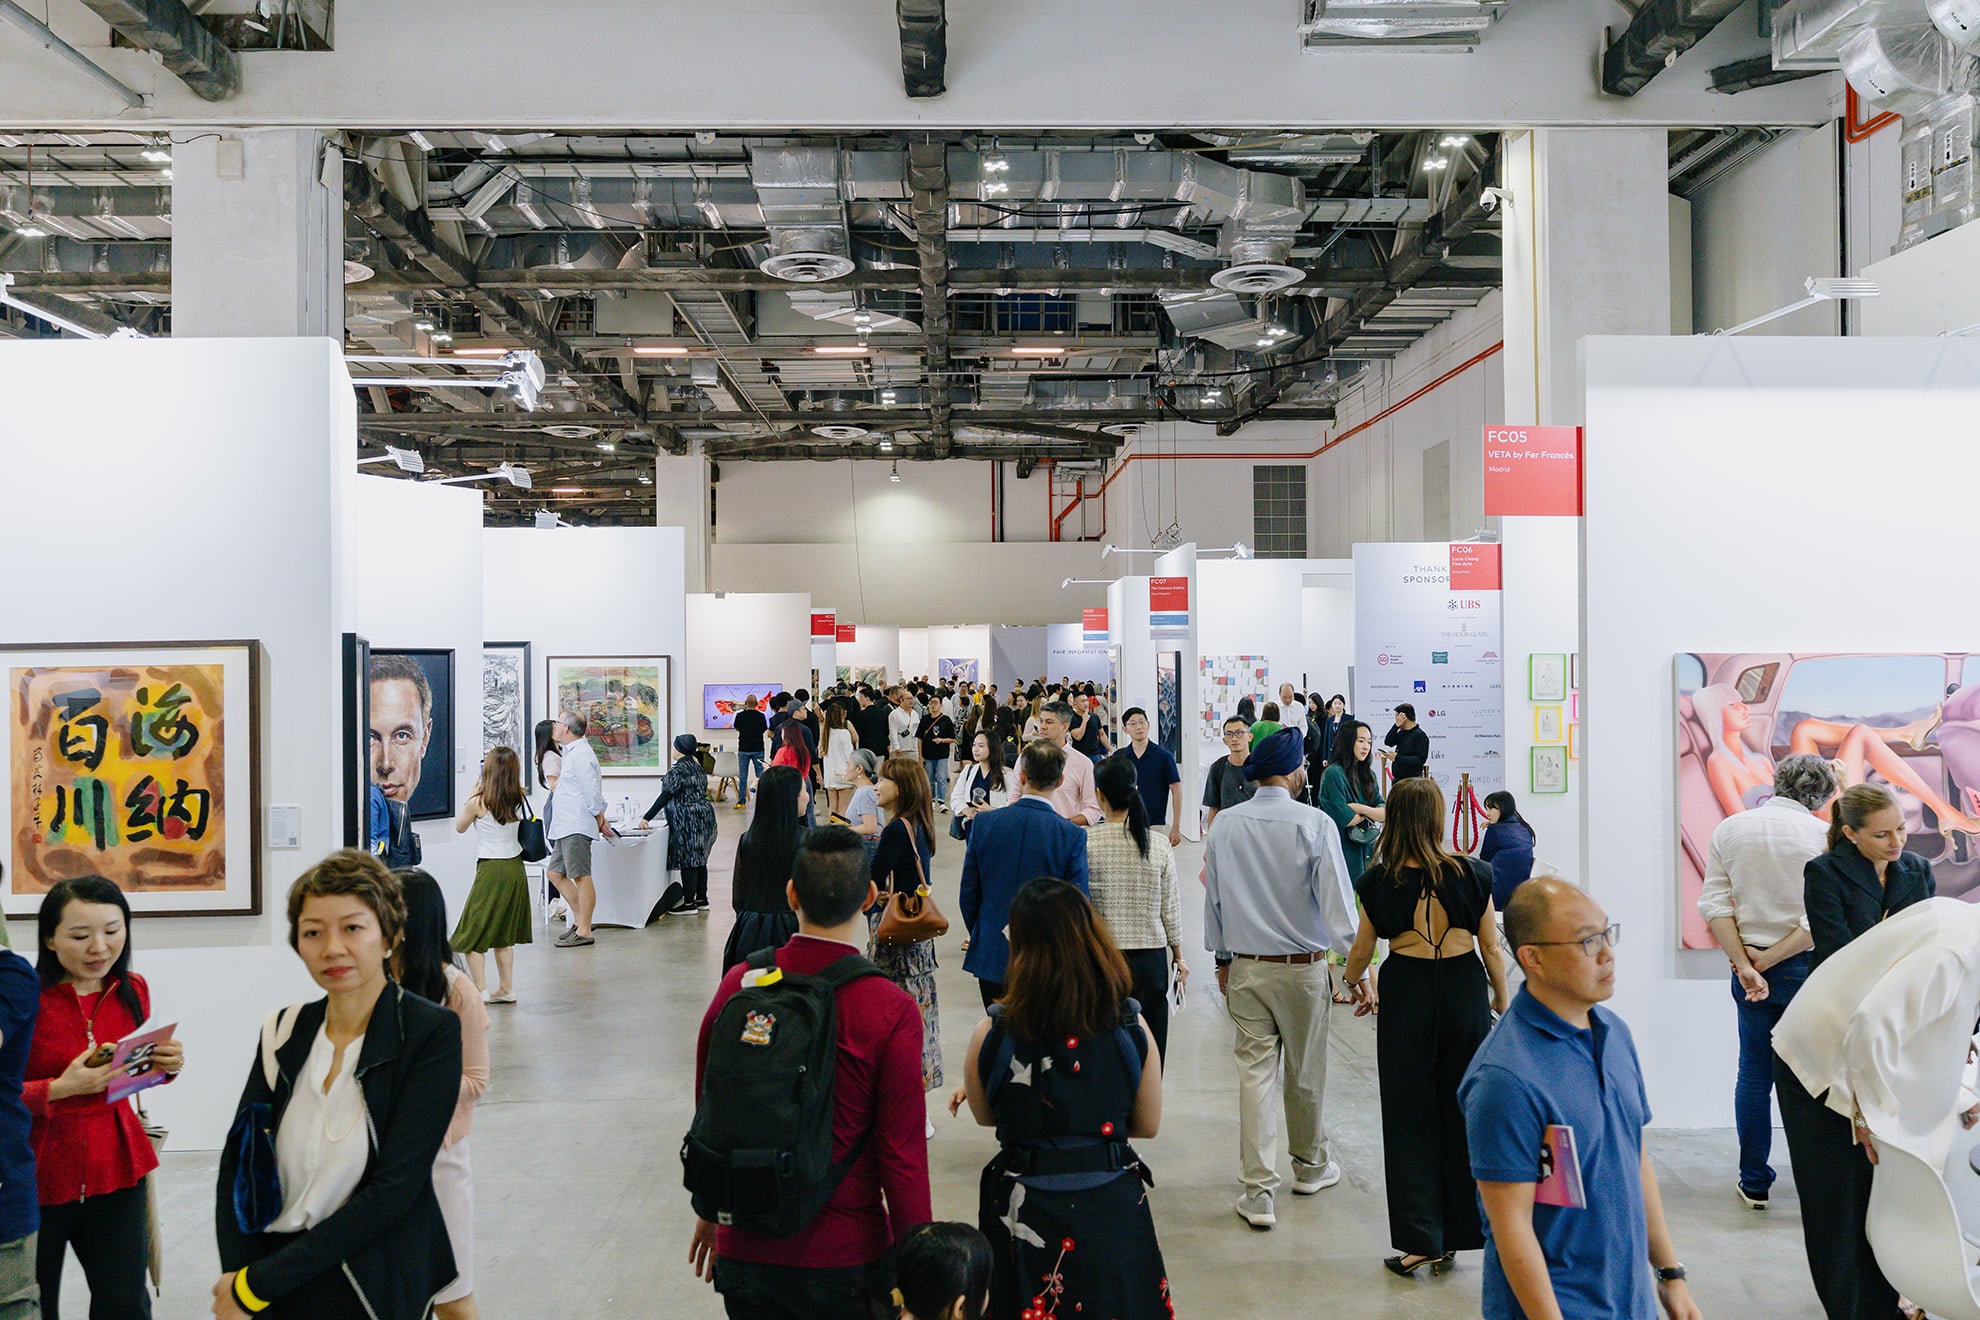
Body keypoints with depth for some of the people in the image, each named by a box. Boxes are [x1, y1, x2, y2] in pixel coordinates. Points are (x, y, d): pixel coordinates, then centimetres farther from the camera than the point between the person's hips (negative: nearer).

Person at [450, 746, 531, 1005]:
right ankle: (506, 989, 20)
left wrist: (471, 794, 8)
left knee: (472, 934, 3)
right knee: (503, 935, 16)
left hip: (491, 870, -6)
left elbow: (460, 827, 5)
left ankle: (480, 991, -1)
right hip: (516, 868, 6)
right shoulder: (518, 800, 0)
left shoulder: (479, 802, -12)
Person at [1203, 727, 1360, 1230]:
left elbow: (1213, 896, 7)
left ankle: (1259, 1192, 4)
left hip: (1245, 967, 3)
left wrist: (1222, 957, 19)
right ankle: (1310, 1166, 35)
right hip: (1302, 967, -2)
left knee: (1254, 1071, 5)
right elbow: (1336, 899, -13)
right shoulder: (1315, 824, -14)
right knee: (1305, 1072, 15)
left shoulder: (1226, 825, -2)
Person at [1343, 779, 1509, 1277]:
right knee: (1461, 1111, 12)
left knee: (1410, 1117, 7)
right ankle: (1453, 1237, 19)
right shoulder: (1471, 873, -5)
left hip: (1405, 993, -1)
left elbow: (1361, 948, 6)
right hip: (1463, 989, 1)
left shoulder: (1379, 880, -4)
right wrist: (1502, 997, 16)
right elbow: (1490, 945, 0)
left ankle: (1419, 1240, 6)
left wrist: (1350, 981, 27)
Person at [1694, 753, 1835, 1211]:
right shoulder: (1823, 837, -9)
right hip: (1806, 968, -3)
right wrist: (1766, 959, -9)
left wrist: (1745, 963, -6)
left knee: (1754, 1074, 12)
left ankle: (1754, 1182, 18)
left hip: (1748, 969, 3)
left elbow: (1714, 904, -3)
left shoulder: (1729, 829, 2)